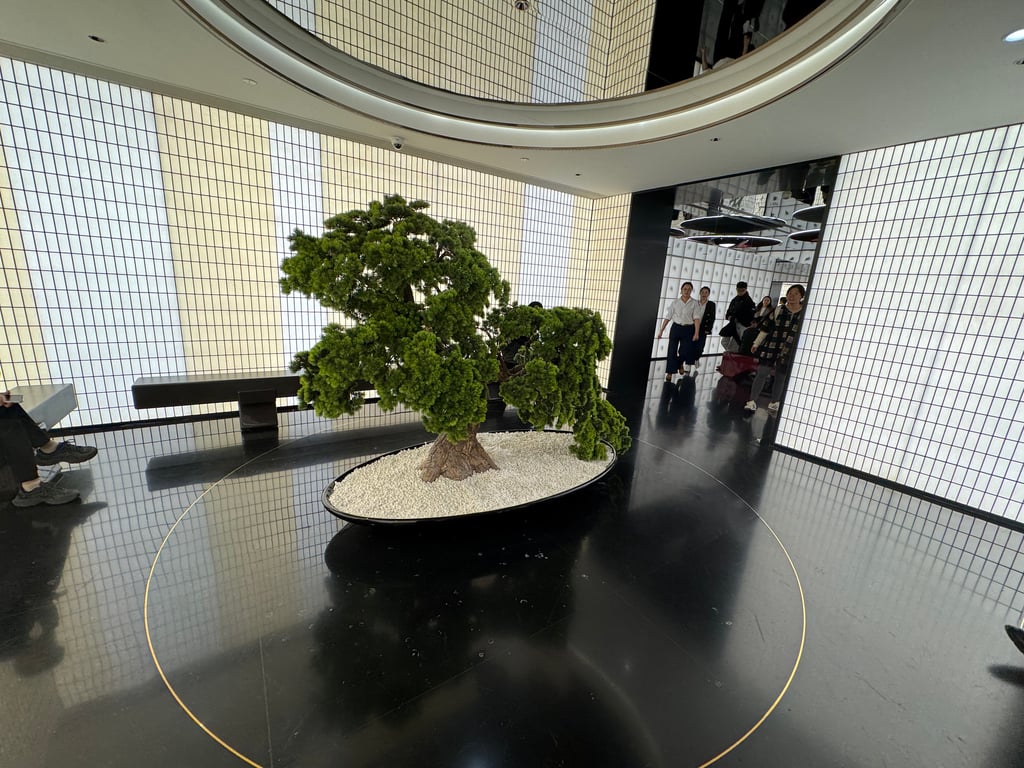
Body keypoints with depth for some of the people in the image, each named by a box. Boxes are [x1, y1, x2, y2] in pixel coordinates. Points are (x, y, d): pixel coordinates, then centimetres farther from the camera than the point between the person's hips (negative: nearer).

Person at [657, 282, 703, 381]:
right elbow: (668, 317, 4)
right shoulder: (675, 303, 3)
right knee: (672, 351, -2)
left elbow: (697, 318, -10)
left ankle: (681, 365, 36)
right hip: (676, 328, 1)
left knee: (685, 351, 3)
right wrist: (661, 331, 2)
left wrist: (696, 333, -20)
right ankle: (669, 373, 6)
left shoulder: (695, 303, -2)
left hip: (688, 329, -1)